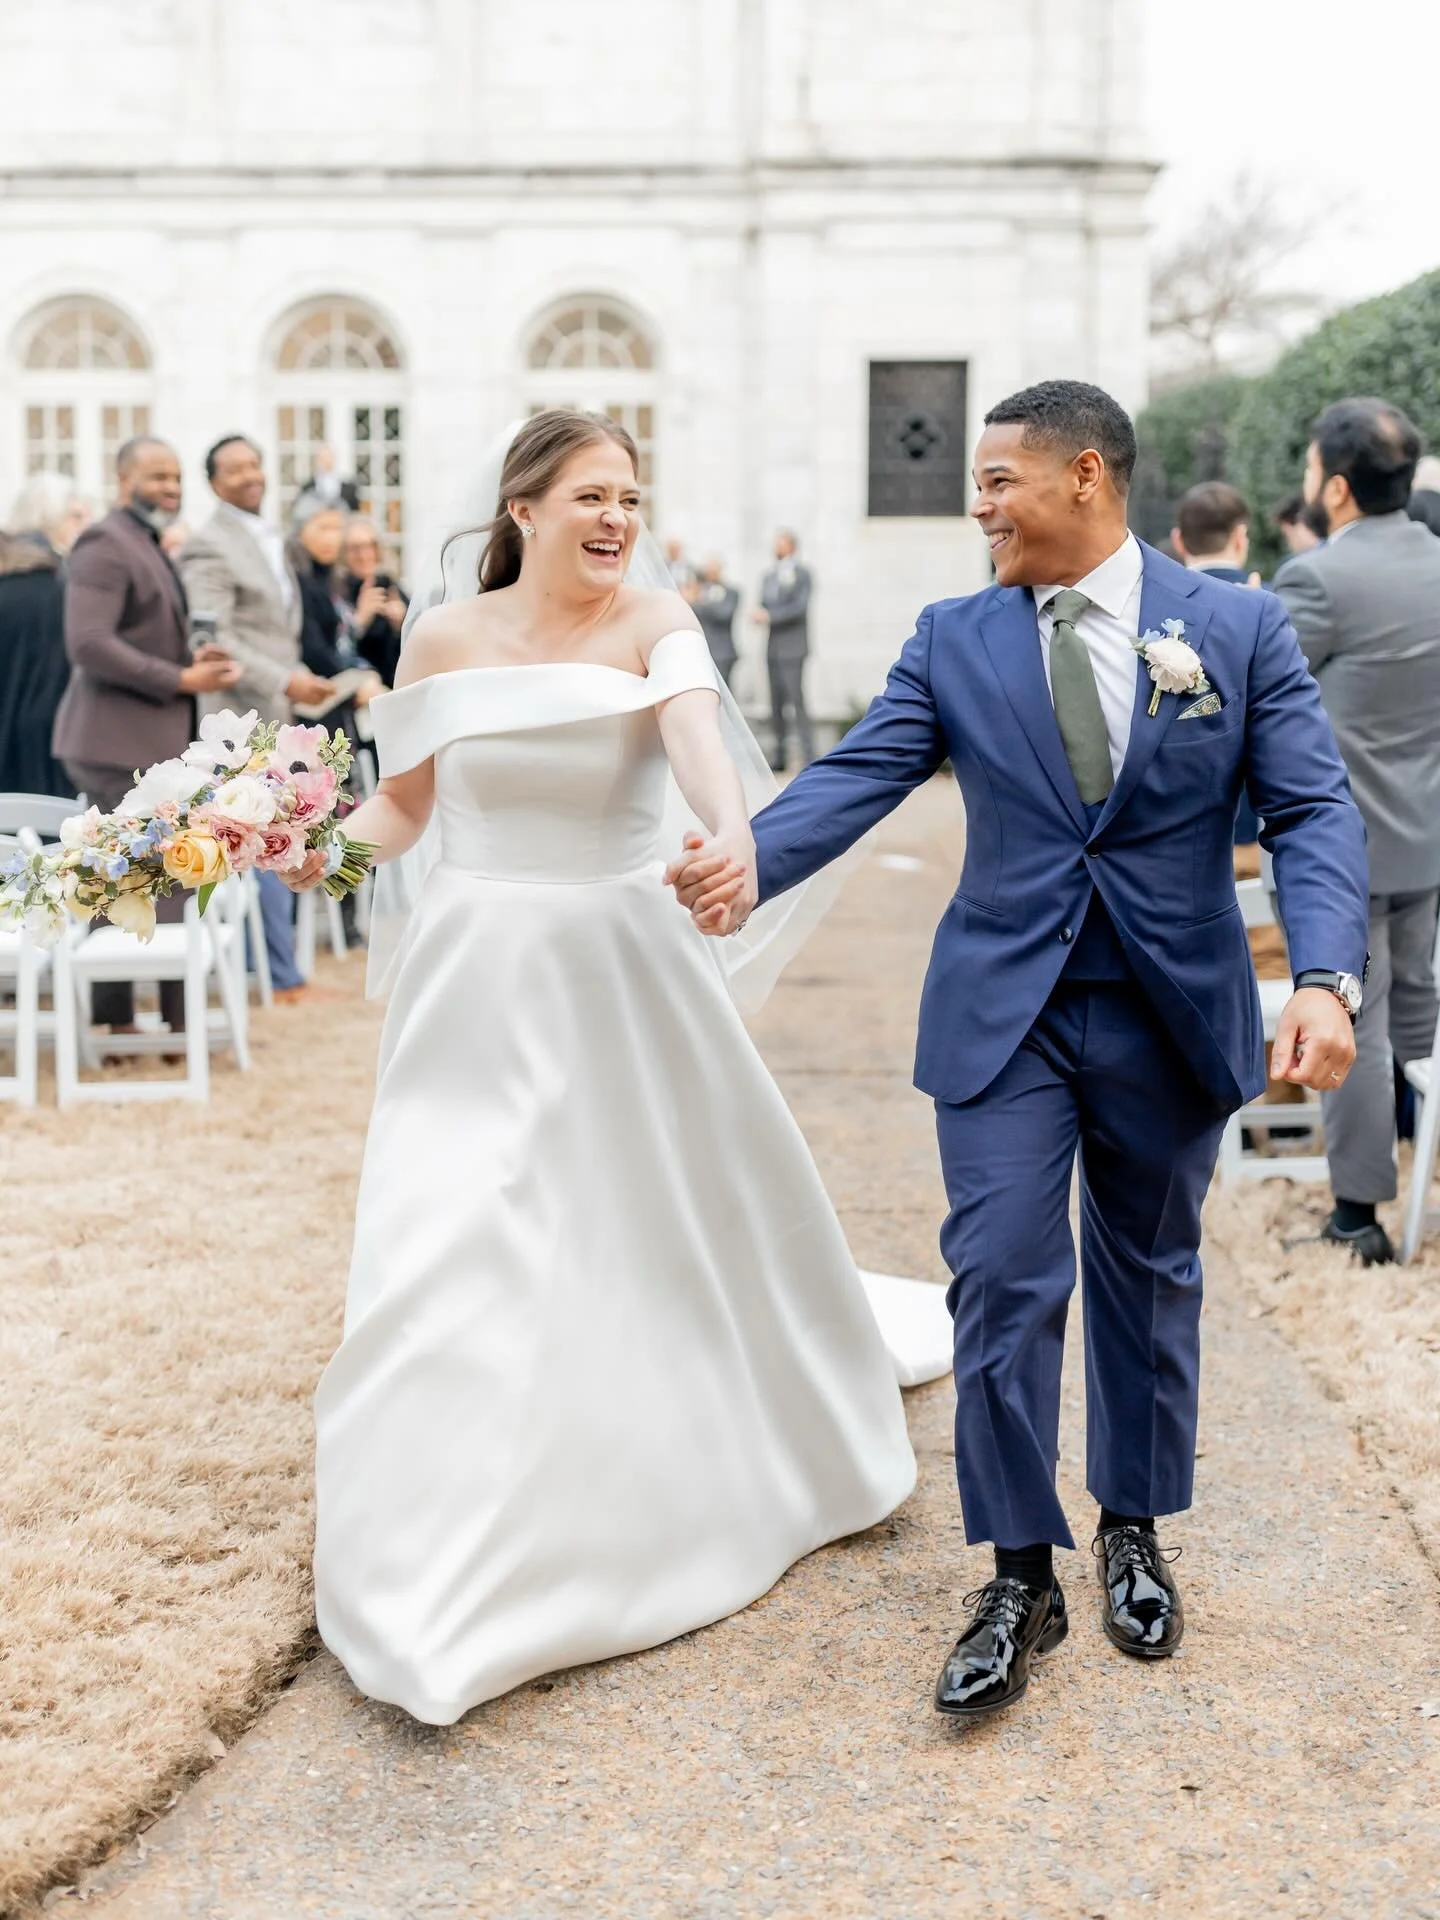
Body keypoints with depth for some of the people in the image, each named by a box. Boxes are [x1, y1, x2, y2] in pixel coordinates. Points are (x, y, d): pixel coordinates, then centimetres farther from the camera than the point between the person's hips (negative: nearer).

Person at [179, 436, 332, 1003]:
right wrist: (284, 681, -23)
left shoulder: (271, 541, 19)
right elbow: (214, 638, -18)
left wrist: (300, 678, 11)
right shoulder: (209, 546, -9)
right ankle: (284, 977, -3)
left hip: (275, 717, 8)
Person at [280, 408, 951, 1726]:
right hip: (477, 975, 1)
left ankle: (689, 1477, 41)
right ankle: (450, 1555, 17)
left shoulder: (651, 623, -6)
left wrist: (733, 834, -47)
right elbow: (405, 804, 7)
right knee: (448, 1251, -2)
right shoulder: (446, 639, 0)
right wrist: (323, 847, -14)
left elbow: (697, 733, -26)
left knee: (658, 1219, 12)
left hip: (621, 966, -1)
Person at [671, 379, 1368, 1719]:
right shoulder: (954, 641, 0)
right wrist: (752, 863, -30)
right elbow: (858, 776, -10)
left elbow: (1313, 810, -7)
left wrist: (1326, 979, -23)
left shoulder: (1240, 629, -3)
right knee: (1003, 1284, -5)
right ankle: (1020, 1580, 9)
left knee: (1148, 1280, 15)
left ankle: (1132, 1533, 35)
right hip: (1006, 1015, 0)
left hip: (1174, 1017, 0)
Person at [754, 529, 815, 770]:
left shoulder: (802, 574, -2)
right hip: (773, 648, 6)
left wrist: (769, 616, -16)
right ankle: (780, 756, 9)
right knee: (776, 703, 5)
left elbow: (799, 607, -12)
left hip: (792, 648, -6)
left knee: (796, 700, -13)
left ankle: (808, 756, -12)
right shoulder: (768, 577, 19)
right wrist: (759, 614, -3)